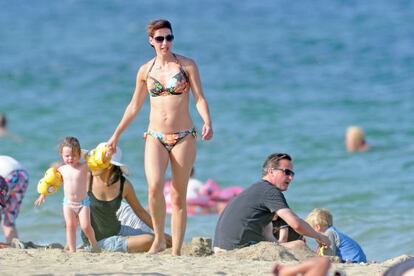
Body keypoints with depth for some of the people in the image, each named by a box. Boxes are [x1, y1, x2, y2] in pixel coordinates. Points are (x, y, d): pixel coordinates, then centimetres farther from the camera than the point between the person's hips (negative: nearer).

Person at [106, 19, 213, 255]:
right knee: (155, 187, -22)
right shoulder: (145, 71, 8)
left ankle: (176, 251, 4)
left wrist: (208, 122, -24)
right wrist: (116, 135, 20)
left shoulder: (187, 65, 0)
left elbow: (200, 98, -5)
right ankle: (159, 239, -5)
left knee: (179, 197, -1)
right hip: (156, 137, 1)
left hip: (184, 138, -1)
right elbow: (134, 106, 17)